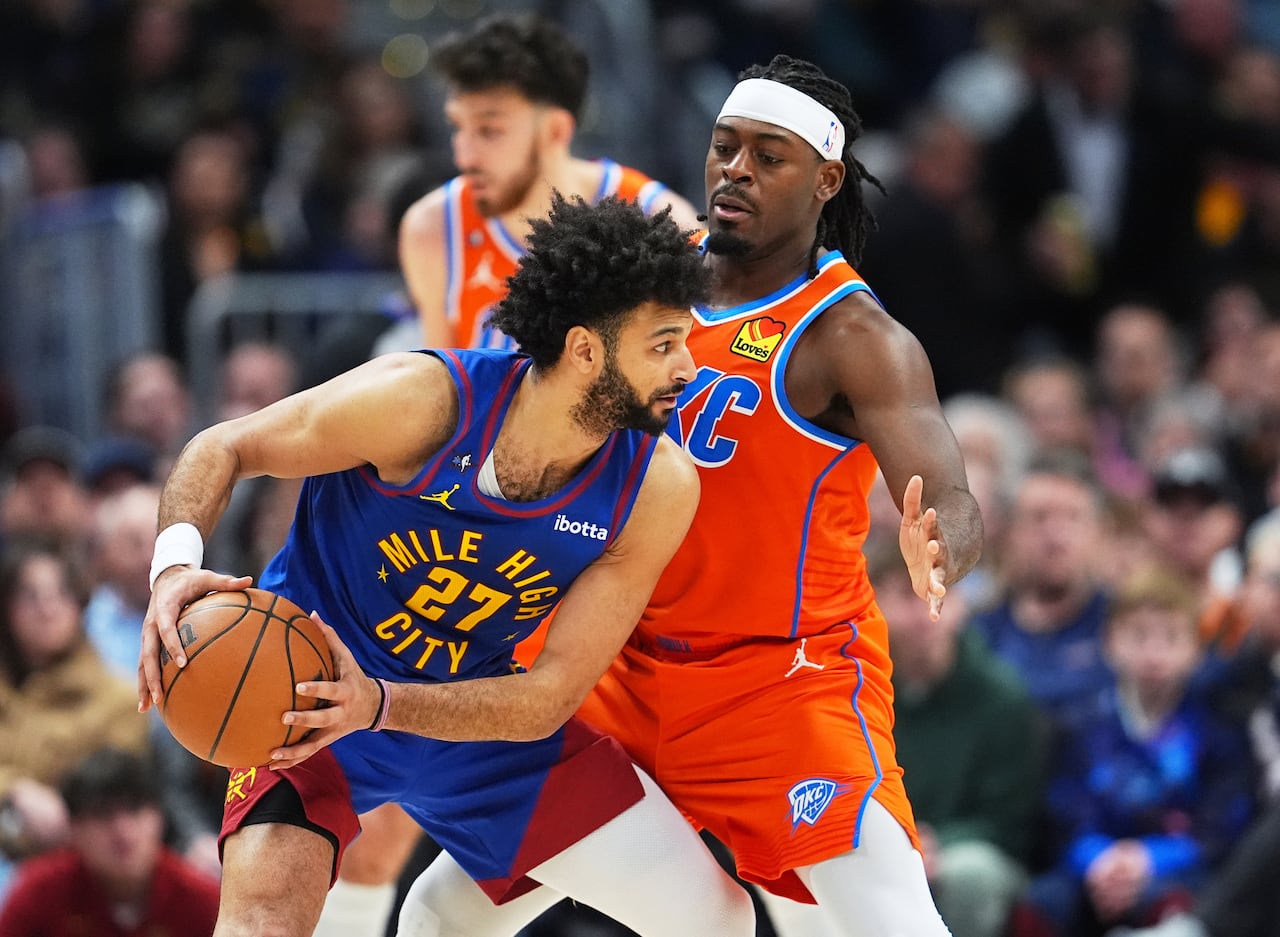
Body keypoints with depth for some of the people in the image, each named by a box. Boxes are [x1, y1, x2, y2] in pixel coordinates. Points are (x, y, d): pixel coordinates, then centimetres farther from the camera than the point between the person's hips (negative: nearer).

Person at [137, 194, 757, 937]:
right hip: (309, 676, -4)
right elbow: (225, 449, -12)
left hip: (472, 705, 4)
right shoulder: (423, 402, -27)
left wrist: (378, 705, -35)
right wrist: (177, 563, -33)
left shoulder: (659, 490, -18)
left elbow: (546, 699, -18)